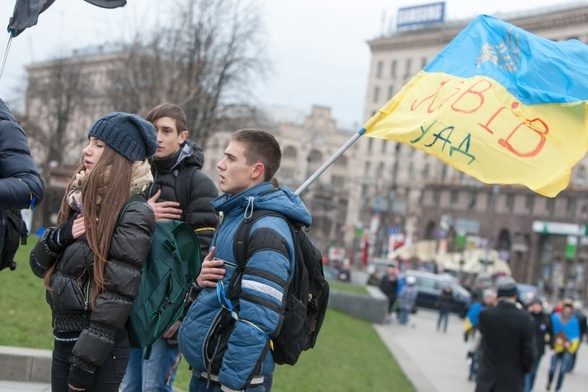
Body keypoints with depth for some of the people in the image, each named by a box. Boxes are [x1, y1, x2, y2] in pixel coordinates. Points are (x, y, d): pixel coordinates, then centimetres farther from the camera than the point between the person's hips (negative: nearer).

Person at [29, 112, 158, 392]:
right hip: (63, 339, 7)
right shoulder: (81, 199, 8)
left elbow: (118, 293, -18)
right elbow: (39, 265, 10)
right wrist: (60, 236, -10)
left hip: (99, 347, -7)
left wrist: (87, 362, -18)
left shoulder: (133, 214, -15)